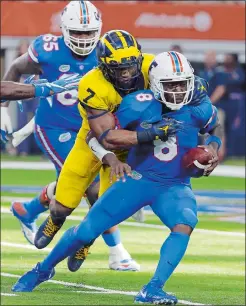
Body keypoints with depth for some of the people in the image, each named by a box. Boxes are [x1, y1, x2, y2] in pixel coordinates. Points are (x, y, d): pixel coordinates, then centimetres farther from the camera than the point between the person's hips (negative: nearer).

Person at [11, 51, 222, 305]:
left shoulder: (198, 108, -12)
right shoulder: (139, 105, -16)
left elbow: (216, 129, 12)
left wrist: (213, 147, -7)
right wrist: (110, 158, -23)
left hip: (175, 187, 1)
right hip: (138, 179, 0)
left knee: (185, 224, -32)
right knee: (87, 231, -1)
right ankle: (43, 269, 26)